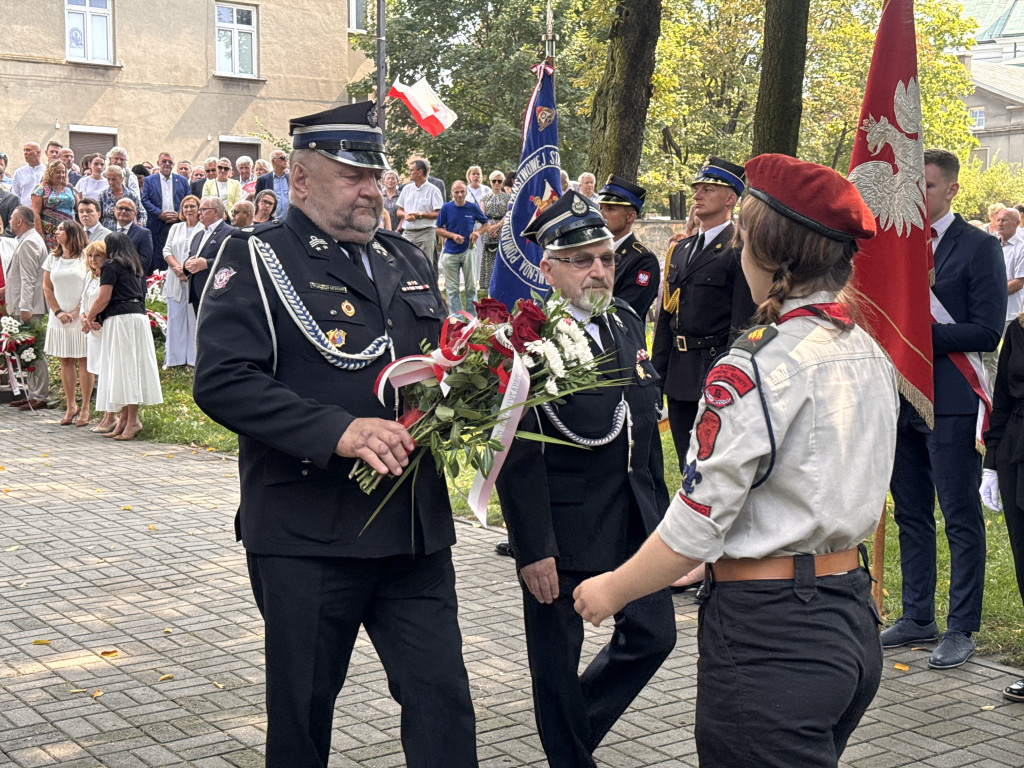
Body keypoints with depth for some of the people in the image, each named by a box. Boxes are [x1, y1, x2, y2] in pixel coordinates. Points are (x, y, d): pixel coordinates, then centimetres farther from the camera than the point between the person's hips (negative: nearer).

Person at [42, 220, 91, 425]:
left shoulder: (86, 256, -3)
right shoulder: (52, 258, 10)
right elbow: (47, 287, 10)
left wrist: (77, 312, -13)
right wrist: (58, 312, -2)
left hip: (81, 317, -4)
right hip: (59, 319, 4)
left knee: (84, 361, -1)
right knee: (65, 362, 6)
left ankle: (85, 408, 5)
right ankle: (71, 407, 12)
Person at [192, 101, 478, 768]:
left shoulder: (406, 261, 16)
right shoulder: (257, 260, -3)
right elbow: (221, 381, -16)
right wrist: (338, 431, -25)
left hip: (415, 531, 5)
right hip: (307, 537, -4)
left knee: (442, 696, 3)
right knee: (303, 711, 11)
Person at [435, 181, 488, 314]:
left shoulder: (472, 208, 2)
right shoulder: (446, 208, 1)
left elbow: (485, 223, 15)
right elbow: (439, 229, 5)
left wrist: (478, 232, -4)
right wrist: (453, 235, -11)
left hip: (468, 250, 0)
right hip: (450, 252, 0)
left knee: (471, 287, 2)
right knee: (452, 289, 2)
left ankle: (472, 317, 9)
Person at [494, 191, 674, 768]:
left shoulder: (627, 323, 8)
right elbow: (517, 455, -18)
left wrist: (660, 511, 14)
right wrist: (533, 548, -20)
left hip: (635, 524, 7)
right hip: (563, 532, -7)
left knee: (654, 635, 14)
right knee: (558, 661, 8)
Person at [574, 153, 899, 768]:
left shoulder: (757, 368, -19)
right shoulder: (872, 356, 6)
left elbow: (696, 527, -18)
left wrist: (613, 588, -3)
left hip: (770, 637, -8)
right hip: (852, 622, 9)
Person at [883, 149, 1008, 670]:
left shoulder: (979, 248, -5)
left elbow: (987, 332, -12)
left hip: (950, 404, -6)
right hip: (903, 398, 6)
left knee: (962, 520, 0)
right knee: (911, 514, 13)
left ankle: (961, 628, 8)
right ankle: (918, 618, 24)